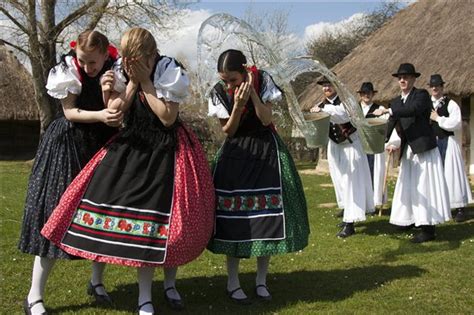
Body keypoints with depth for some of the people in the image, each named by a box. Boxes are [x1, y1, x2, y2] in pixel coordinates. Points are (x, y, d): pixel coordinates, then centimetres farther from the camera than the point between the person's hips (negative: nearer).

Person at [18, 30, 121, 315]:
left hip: (102, 146, 3)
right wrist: (99, 115, -27)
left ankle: (97, 282, 26)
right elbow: (69, 112, -12)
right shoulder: (70, 70, -11)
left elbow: (117, 117, -8)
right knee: (57, 213, -5)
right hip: (69, 147, -3)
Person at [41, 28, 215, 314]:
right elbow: (114, 113, -7)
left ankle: (170, 284, 25)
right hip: (133, 148, 3)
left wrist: (145, 81, -19)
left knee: (167, 218, 0)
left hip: (167, 151, -3)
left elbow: (168, 117, -18)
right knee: (140, 212, -1)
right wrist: (132, 82, -14)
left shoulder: (169, 72, -12)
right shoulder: (122, 72, -1)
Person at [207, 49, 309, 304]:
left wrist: (252, 92, -23)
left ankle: (261, 280, 13)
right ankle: (232, 282, 8)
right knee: (234, 216, -4)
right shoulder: (219, 92, -7)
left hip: (266, 151, 0)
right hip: (235, 155, 0)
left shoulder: (263, 81, -9)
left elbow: (266, 119, -13)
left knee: (267, 212, -1)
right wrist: (238, 104, -22)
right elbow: (228, 131, -6)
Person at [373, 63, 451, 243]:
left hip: (424, 148, -7)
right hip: (408, 150, 7)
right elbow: (393, 124, 6)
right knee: (409, 186, 13)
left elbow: (414, 110, -27)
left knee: (424, 186, -6)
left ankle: (428, 229, -2)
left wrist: (388, 111, -32)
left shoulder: (421, 95, -6)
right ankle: (412, 219, 27)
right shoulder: (396, 101, 13)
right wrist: (388, 142, -13)